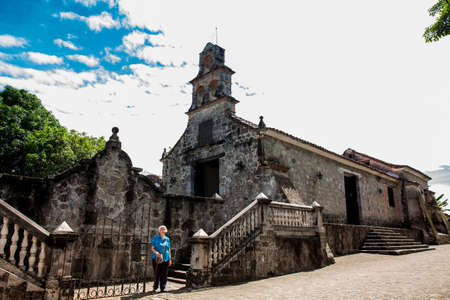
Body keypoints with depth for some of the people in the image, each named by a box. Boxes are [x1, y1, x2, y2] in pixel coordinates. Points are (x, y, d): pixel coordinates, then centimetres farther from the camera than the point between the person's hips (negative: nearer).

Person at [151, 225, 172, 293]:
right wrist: (156, 252, -23)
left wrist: (170, 259, 11)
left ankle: (162, 288, 13)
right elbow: (152, 248, -3)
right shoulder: (155, 238, 0)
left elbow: (169, 249, 14)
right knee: (157, 274, -1)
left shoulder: (167, 239, 10)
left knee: (164, 274, 3)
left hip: (165, 259, 3)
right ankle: (155, 288, 16)